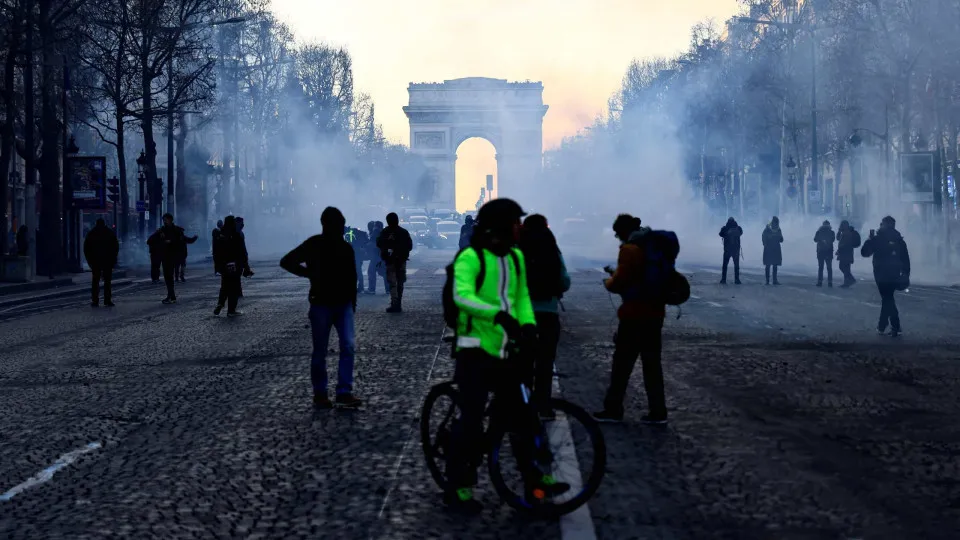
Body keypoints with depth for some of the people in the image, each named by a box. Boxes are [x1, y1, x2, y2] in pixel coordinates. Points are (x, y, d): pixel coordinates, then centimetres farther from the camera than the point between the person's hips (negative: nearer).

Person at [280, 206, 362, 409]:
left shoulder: (346, 248, 8)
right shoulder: (314, 245, -6)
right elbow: (286, 261, -5)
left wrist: (353, 301, 13)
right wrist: (309, 273, -10)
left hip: (343, 304, 4)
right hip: (321, 304, -4)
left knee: (348, 346, -6)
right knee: (320, 351, 3)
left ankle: (344, 392, -4)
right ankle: (320, 394, 13)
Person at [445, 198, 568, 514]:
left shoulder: (516, 257, 10)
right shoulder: (470, 257, -13)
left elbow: (522, 297, 11)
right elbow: (462, 296, -28)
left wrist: (528, 324, -9)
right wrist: (499, 314, -41)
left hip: (506, 350, 7)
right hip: (475, 349, -7)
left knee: (522, 413, 9)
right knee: (472, 419, -6)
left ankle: (533, 479, 20)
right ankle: (457, 487, 6)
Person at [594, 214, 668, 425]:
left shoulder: (630, 249, -13)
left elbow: (620, 282, -16)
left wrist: (608, 282, 5)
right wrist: (617, 275, 17)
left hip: (635, 314, -8)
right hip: (655, 312, 8)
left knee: (622, 362, 1)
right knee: (652, 362, 10)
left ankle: (613, 409, 7)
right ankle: (657, 411, 9)